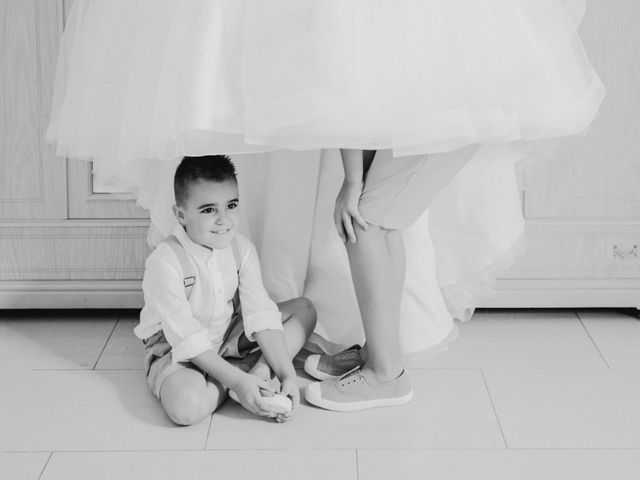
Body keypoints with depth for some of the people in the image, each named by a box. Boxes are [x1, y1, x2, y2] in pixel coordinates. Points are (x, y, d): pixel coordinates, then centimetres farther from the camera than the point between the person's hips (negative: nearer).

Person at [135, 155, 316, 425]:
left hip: (229, 336, 6)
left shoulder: (241, 249, -8)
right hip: (175, 350, -6)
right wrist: (237, 381, -32)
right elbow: (187, 338, -28)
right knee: (187, 406, -38)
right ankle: (242, 372, -10)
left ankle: (259, 371, -17)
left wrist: (286, 373, -21)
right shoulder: (165, 262, -28)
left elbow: (261, 314, -12)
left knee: (304, 309, 0)